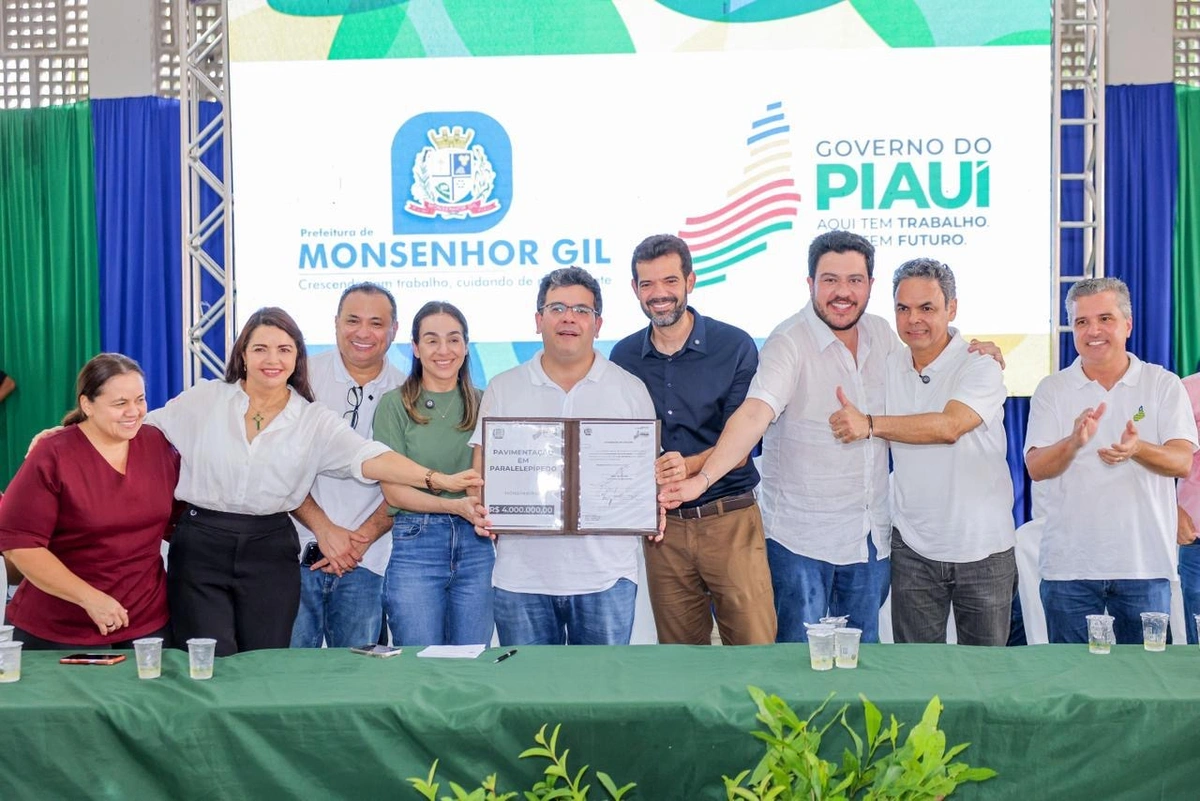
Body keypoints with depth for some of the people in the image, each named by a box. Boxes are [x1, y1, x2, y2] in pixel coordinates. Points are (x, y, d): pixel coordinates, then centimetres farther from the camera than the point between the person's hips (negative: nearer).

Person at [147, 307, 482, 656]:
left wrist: (438, 479, -27)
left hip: (270, 552, 1)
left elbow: (368, 457, -13)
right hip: (200, 546, -1)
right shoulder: (205, 399, 2)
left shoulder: (316, 420, 1)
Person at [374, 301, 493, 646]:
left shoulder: (482, 403, 10)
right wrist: (456, 505, -17)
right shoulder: (395, 404, 1)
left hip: (477, 544, 3)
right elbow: (394, 491, -4)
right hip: (415, 543, -3)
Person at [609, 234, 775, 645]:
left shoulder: (735, 346, -3)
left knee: (755, 649, -3)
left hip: (730, 520, -3)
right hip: (662, 523, 3)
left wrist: (689, 466, -25)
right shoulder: (624, 356, 7)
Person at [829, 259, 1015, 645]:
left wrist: (869, 424, -30)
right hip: (912, 547, 4)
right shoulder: (889, 366, 6)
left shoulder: (980, 367, -11)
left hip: (982, 549, -4)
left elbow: (949, 426, -28)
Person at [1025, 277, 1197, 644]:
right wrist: (1074, 442, -26)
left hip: (1145, 563, 0)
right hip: (1069, 564, 0)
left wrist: (1137, 449, -28)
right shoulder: (1052, 389, 4)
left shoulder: (1164, 384, 3)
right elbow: (1036, 467, -5)